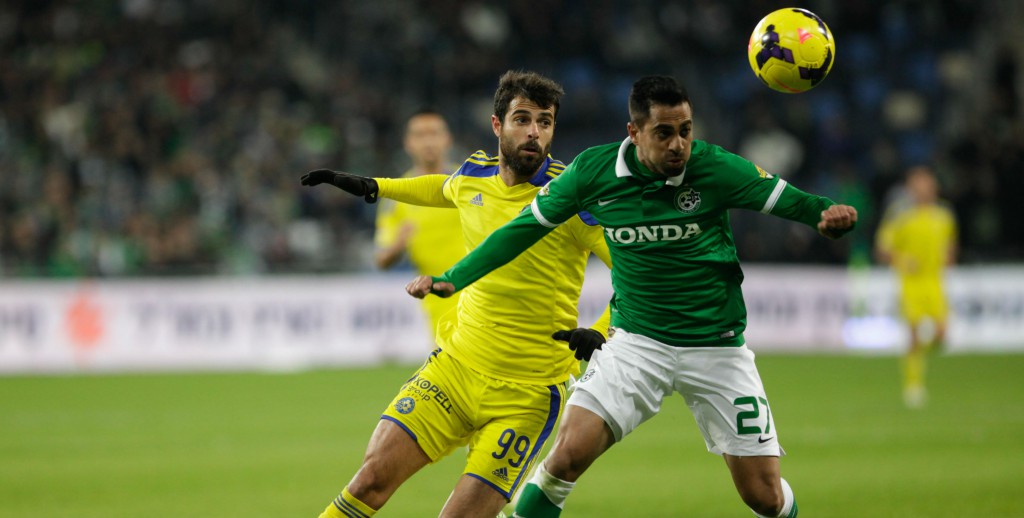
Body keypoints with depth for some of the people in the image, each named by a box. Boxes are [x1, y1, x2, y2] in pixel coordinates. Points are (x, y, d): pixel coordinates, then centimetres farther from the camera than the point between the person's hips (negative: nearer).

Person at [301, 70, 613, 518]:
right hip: (455, 363, 4)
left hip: (527, 392, -4)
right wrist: (371, 187, 27)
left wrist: (600, 334, -27)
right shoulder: (473, 174, 4)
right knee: (374, 476, -9)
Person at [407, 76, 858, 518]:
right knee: (570, 452, -20)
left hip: (716, 346, -1)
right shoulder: (593, 171, -9)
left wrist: (827, 214, -35)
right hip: (637, 343, 1)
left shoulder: (715, 168, -14)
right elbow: (524, 228, 1)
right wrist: (450, 279, -3)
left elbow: (790, 201, -12)